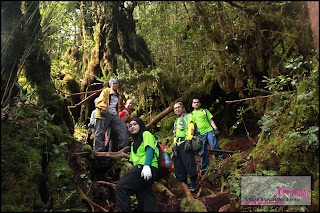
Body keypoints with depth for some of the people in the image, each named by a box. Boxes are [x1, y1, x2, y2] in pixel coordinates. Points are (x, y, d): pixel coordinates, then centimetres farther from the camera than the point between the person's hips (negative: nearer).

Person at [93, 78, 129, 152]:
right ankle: (98, 150, -8)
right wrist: (103, 109, -20)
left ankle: (123, 148, -7)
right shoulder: (106, 91, 8)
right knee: (100, 132, -11)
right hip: (105, 114, -6)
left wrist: (117, 115, 30)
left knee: (123, 128, -9)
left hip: (114, 115, 6)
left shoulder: (117, 95, 30)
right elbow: (100, 101, -5)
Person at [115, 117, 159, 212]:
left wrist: (146, 166, -22)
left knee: (121, 187, -19)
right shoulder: (134, 143, 33)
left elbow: (150, 149, -8)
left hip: (148, 168, -9)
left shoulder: (146, 134, 9)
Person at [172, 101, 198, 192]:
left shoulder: (188, 116, 8)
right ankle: (184, 183, 6)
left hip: (185, 142, -7)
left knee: (189, 162, -16)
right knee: (178, 164, 2)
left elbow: (190, 127, -6)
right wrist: (174, 145, 15)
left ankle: (193, 184, -13)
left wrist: (188, 140, -18)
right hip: (178, 144, 8)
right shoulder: (176, 121, 30)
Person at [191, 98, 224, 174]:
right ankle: (204, 169, 6)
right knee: (203, 152, -2)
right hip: (200, 135, 1)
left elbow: (210, 120, 13)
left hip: (209, 131, -1)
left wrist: (216, 129, -1)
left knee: (214, 146, -17)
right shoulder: (191, 114, 19)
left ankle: (221, 158, 0)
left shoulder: (204, 111, 18)